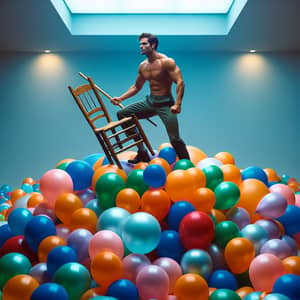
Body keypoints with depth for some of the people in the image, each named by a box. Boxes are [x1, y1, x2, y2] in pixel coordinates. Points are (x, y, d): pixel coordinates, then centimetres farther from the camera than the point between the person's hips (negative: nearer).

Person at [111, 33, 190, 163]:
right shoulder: (143, 66, 8)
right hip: (150, 101, 7)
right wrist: (120, 98, 9)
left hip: (165, 103, -7)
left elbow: (180, 82, -20)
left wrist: (177, 104, -30)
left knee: (174, 139, -16)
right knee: (122, 114, 5)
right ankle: (142, 153, 8)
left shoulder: (166, 62, -13)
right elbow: (136, 87, 19)